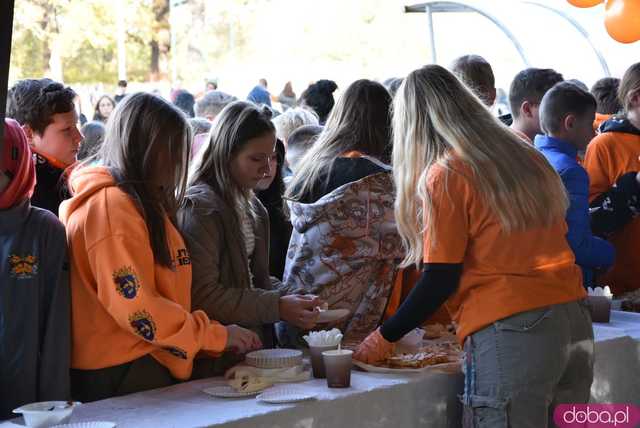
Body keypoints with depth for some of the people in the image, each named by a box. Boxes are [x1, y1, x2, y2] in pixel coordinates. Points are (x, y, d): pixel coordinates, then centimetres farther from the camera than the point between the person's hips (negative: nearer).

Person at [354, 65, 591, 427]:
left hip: (511, 332, -7)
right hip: (576, 320, 7)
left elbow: (441, 280, -8)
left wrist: (384, 338, 1)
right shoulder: (526, 155, 14)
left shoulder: (443, 176, -5)